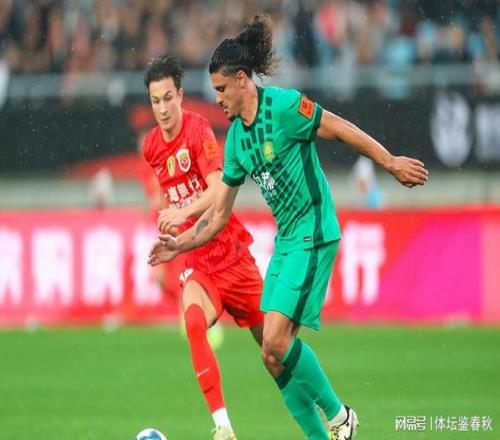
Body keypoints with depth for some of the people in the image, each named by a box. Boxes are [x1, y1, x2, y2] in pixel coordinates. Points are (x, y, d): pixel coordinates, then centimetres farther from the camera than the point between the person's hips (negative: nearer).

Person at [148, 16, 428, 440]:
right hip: (286, 240, 8)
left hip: (314, 234, -8)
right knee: (273, 355, 2)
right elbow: (219, 214, 15)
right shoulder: (236, 137, 10)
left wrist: (390, 162, -8)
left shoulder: (283, 105, -13)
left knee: (277, 343, -15)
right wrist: (180, 244, 6)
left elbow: (343, 130, -9)